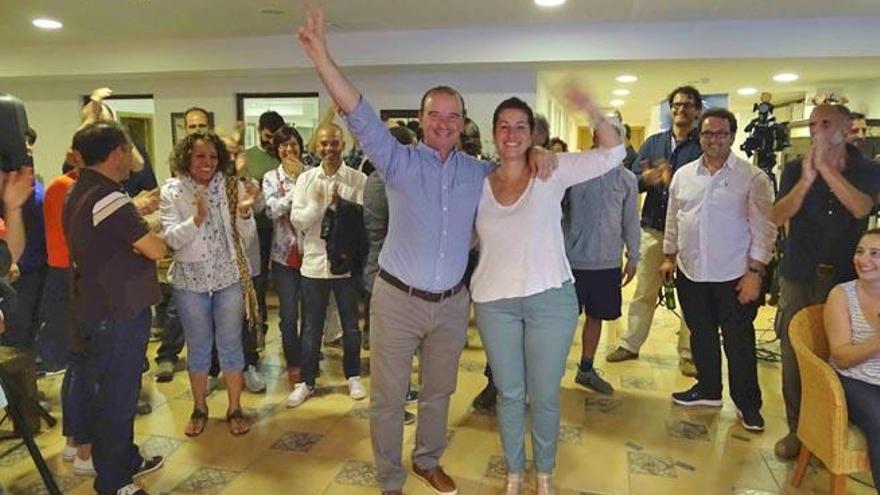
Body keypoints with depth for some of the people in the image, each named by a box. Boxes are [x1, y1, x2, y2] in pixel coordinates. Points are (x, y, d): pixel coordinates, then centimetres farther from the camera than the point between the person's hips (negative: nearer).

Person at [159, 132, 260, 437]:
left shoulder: (232, 186, -4)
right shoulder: (172, 191, -5)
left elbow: (247, 235, -3)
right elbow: (171, 238, -12)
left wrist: (244, 211, -23)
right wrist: (197, 219, -29)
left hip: (229, 278, 0)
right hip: (190, 280, 0)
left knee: (230, 344, 8)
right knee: (198, 346, 13)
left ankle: (234, 408, 23)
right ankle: (199, 408, 31)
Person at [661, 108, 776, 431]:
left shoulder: (753, 178, -7)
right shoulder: (683, 175, 7)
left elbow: (763, 229, -9)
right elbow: (673, 220, 14)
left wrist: (755, 272, -13)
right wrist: (669, 257, 13)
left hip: (734, 277, -4)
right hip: (690, 273, 4)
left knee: (739, 343, 5)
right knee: (701, 337, 16)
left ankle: (748, 405, 21)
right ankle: (708, 389, 34)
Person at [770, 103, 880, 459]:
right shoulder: (795, 170, 2)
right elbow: (778, 217, -11)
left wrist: (825, 167, -25)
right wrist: (807, 179, -25)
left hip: (846, 279, 0)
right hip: (799, 278, 0)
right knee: (794, 355, 2)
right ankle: (797, 428, 15)